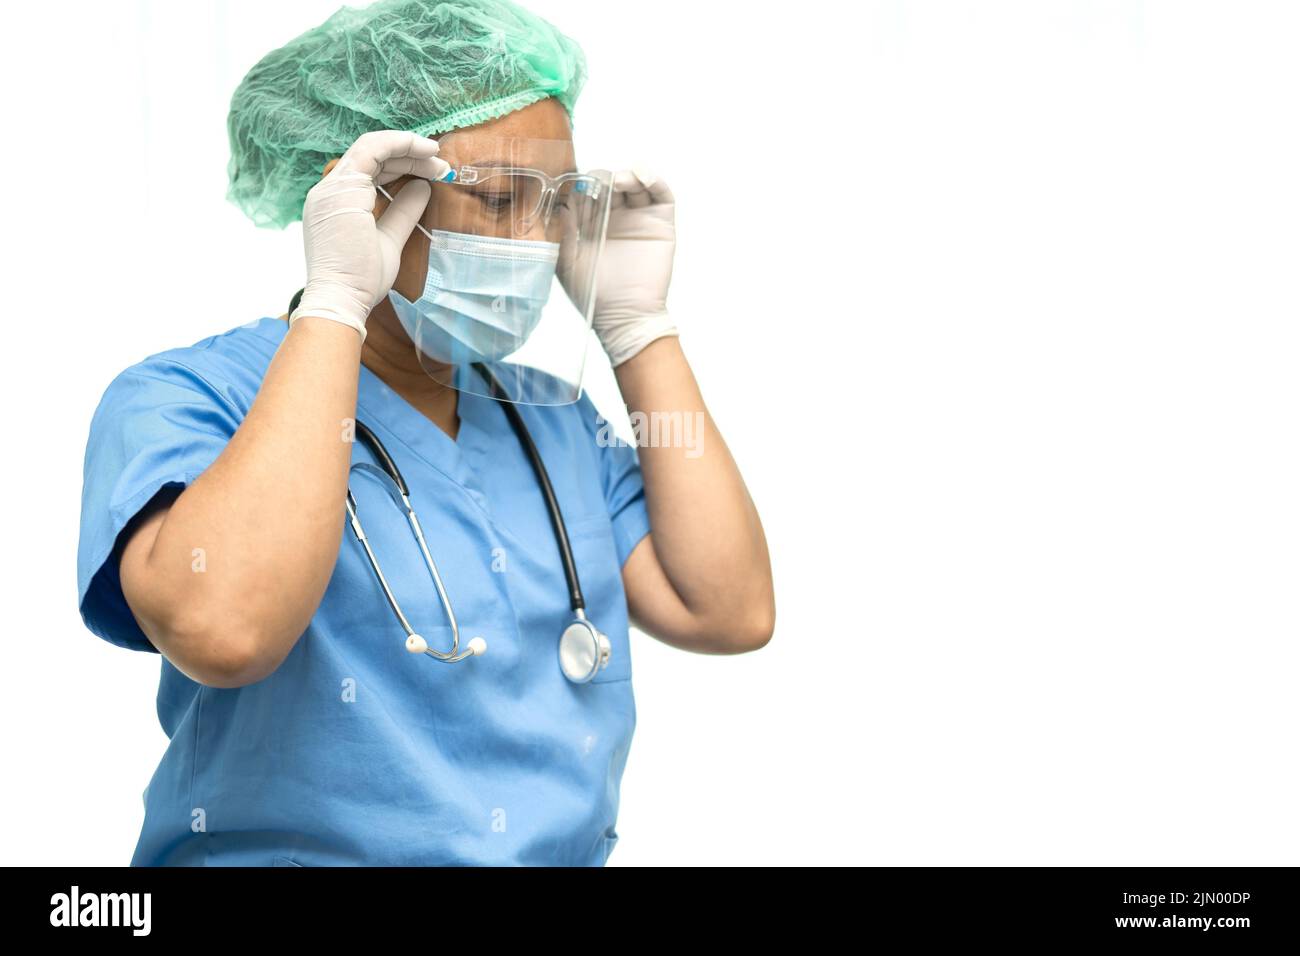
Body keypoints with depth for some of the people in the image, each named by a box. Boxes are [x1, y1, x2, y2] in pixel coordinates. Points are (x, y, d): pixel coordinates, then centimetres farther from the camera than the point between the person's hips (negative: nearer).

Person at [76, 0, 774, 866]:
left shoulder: (554, 423, 12)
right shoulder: (179, 399, -5)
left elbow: (730, 612, 0)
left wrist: (636, 320, 3)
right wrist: (335, 302, -16)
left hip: (572, 849, 4)